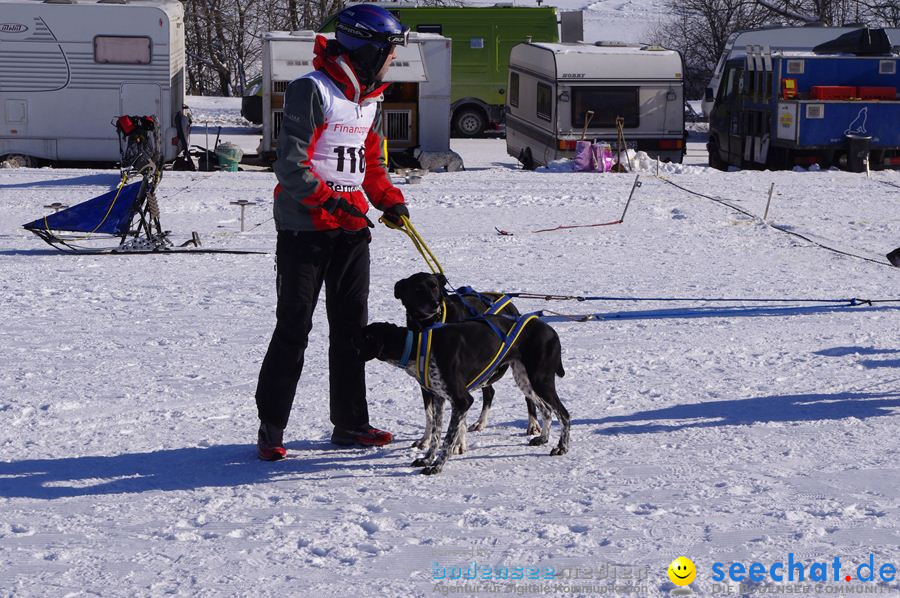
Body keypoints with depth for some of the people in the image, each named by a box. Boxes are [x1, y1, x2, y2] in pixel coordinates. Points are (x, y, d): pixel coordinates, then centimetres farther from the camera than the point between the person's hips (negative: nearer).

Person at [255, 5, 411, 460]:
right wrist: (330, 200, -28)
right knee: (294, 328, -5)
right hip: (304, 229, -8)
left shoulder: (370, 99, 13)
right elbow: (290, 166, -19)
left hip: (351, 228, 8)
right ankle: (270, 430, 1)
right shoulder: (312, 91, -14)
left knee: (351, 326, 10)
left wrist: (389, 201, 5)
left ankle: (350, 423, 19)